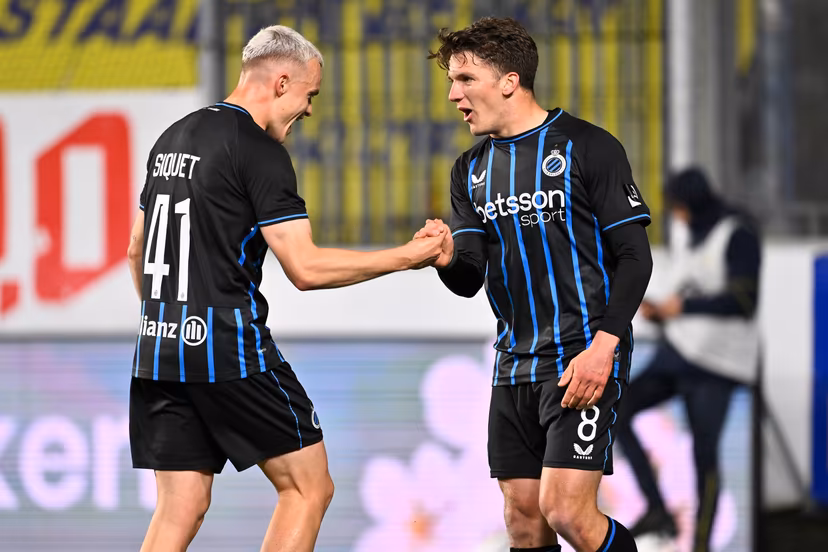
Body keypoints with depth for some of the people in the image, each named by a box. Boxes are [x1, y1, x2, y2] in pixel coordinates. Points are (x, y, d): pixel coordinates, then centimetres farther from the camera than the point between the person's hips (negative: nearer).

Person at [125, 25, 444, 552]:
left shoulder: (173, 139, 15)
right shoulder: (260, 151, -11)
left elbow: (138, 249, 24)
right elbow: (307, 268, -15)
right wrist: (406, 257, -7)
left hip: (158, 350, 8)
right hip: (228, 352, -8)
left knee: (181, 508, 7)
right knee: (309, 487, 3)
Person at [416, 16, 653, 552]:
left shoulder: (587, 147, -5)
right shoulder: (472, 170, 14)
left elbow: (634, 257, -7)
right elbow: (471, 280, 9)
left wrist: (602, 346, -18)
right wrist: (449, 259, -15)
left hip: (585, 359, -6)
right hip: (515, 363, 6)